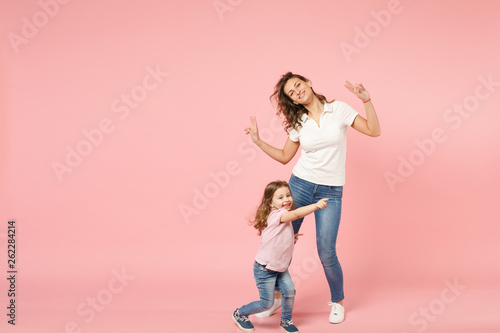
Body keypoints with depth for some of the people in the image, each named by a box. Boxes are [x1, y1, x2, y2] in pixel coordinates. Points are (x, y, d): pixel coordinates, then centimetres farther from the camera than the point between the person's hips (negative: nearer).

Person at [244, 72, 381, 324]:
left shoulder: (339, 109, -2)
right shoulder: (298, 122, 4)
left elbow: (373, 131, -6)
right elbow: (284, 156, 12)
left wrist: (366, 100, -16)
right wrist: (258, 141, 3)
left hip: (330, 192, -2)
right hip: (300, 184, 3)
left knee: (326, 252, -7)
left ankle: (337, 302, 18)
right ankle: (276, 295, 24)